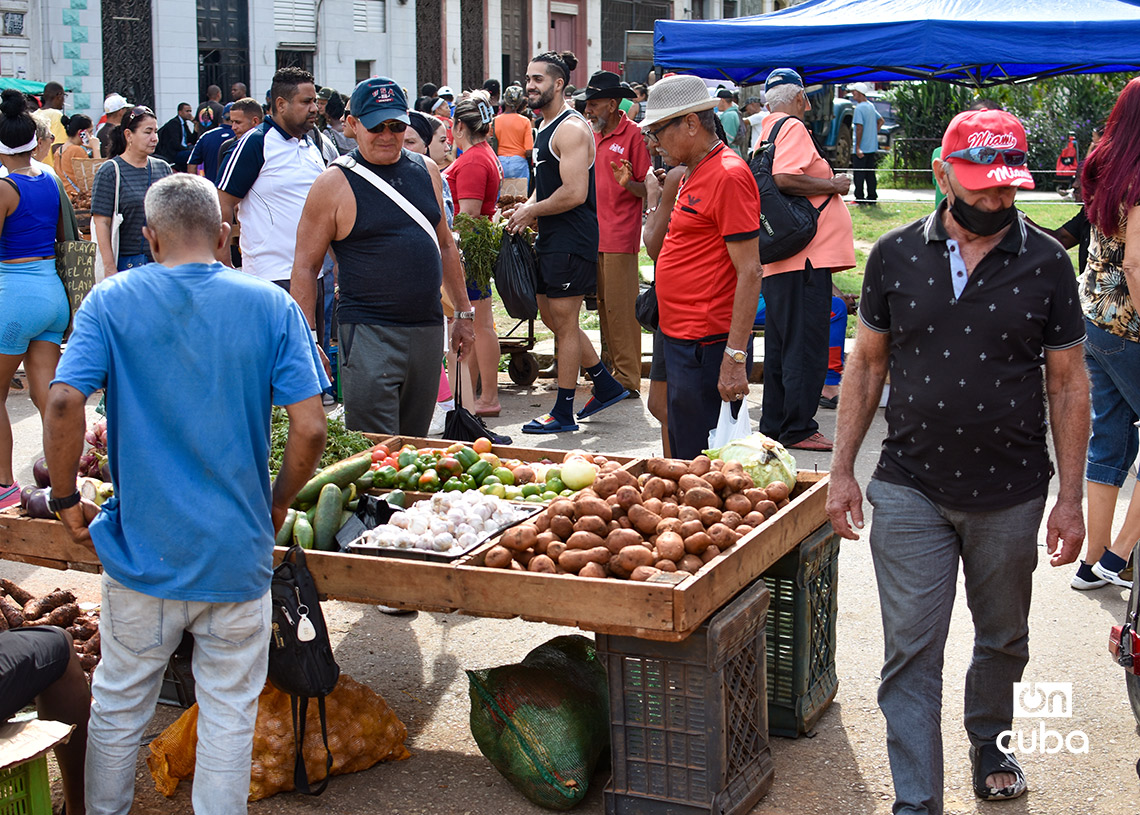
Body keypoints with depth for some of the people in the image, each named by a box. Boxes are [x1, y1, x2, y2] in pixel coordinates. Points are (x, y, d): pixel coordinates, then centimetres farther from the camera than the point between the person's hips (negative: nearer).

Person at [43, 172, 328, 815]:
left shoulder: (111, 302, -4)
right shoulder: (272, 306, -4)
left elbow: (64, 404, -16)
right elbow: (311, 429, -11)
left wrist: (67, 500, -2)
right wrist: (278, 505, 6)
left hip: (141, 549, 1)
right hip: (237, 555, 0)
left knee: (119, 707, 18)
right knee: (230, 712, 13)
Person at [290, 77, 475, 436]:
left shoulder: (426, 171, 11)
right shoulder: (335, 183, -5)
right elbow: (306, 265, -3)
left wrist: (464, 312, 19)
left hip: (428, 328, 5)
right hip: (369, 334, -5)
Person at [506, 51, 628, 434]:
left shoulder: (572, 129, -16)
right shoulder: (546, 127, 16)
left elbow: (574, 193, -24)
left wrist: (532, 211, -12)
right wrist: (528, 207, 7)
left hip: (572, 240, -10)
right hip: (551, 240, 10)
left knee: (564, 322, -3)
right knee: (551, 316, 16)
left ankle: (563, 413, 6)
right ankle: (606, 385, 28)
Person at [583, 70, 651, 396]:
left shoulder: (633, 135, -8)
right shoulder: (593, 135, 15)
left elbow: (647, 190, -10)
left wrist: (628, 183, -29)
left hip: (620, 237, -8)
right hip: (594, 234, 8)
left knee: (621, 308, -7)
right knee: (603, 305, 10)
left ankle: (628, 377, -3)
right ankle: (613, 369, 17)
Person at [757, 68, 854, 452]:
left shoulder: (767, 131, 19)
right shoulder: (793, 127, -9)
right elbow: (784, 179, -24)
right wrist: (832, 184, -12)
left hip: (779, 261, 10)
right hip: (805, 258, -10)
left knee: (782, 343, 14)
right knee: (805, 345, -6)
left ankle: (774, 425, 20)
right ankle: (798, 429, -3)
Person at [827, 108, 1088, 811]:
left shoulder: (1045, 263, -4)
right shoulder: (896, 255, -1)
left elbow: (1068, 384, 0)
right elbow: (868, 363, 6)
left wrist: (1070, 499, -2)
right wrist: (843, 470, 3)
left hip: (1012, 493, 1)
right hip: (911, 489, 0)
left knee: (1004, 639, 18)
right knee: (911, 652, -2)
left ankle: (991, 743, 44)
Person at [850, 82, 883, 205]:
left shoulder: (859, 108, -15)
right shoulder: (871, 106, 11)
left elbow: (859, 128, -19)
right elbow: (880, 120, 22)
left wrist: (857, 147, -19)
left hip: (861, 148, -8)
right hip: (872, 147, 8)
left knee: (859, 174, -2)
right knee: (870, 173, 11)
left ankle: (860, 198, -1)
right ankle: (872, 197, 13)